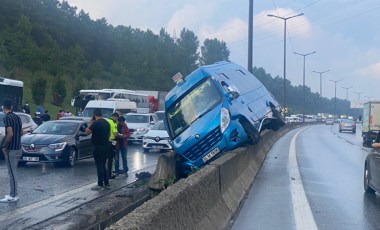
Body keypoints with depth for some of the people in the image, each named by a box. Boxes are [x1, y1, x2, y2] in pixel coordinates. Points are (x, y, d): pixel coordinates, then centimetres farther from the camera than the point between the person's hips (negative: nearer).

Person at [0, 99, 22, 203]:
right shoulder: (17, 117, 10)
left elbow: (10, 134, -23)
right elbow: (21, 132, 15)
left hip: (11, 150, -9)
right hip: (18, 148, 9)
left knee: (12, 172, -4)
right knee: (13, 172, 15)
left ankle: (13, 196, -1)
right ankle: (14, 194, 19)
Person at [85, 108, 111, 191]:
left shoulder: (96, 123, -16)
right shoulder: (106, 123, 10)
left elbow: (87, 132, -13)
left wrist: (91, 123, -3)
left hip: (98, 147, -8)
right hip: (106, 146, 8)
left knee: (99, 166, -3)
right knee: (103, 166, 15)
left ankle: (100, 185, -1)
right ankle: (106, 184, 17)